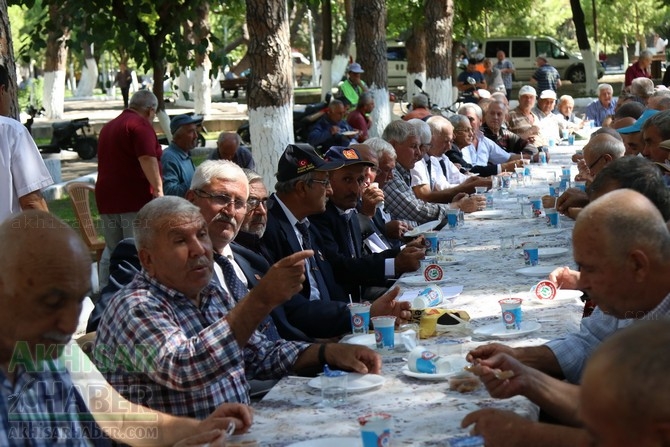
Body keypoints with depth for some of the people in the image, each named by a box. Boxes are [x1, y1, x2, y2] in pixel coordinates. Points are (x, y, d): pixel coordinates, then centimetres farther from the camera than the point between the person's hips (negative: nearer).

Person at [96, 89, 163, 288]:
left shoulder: (108, 127, 22)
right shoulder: (140, 125, -7)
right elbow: (147, 158, -20)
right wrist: (158, 188, -20)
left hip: (106, 197, 8)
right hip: (134, 198, -8)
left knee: (111, 251, 14)